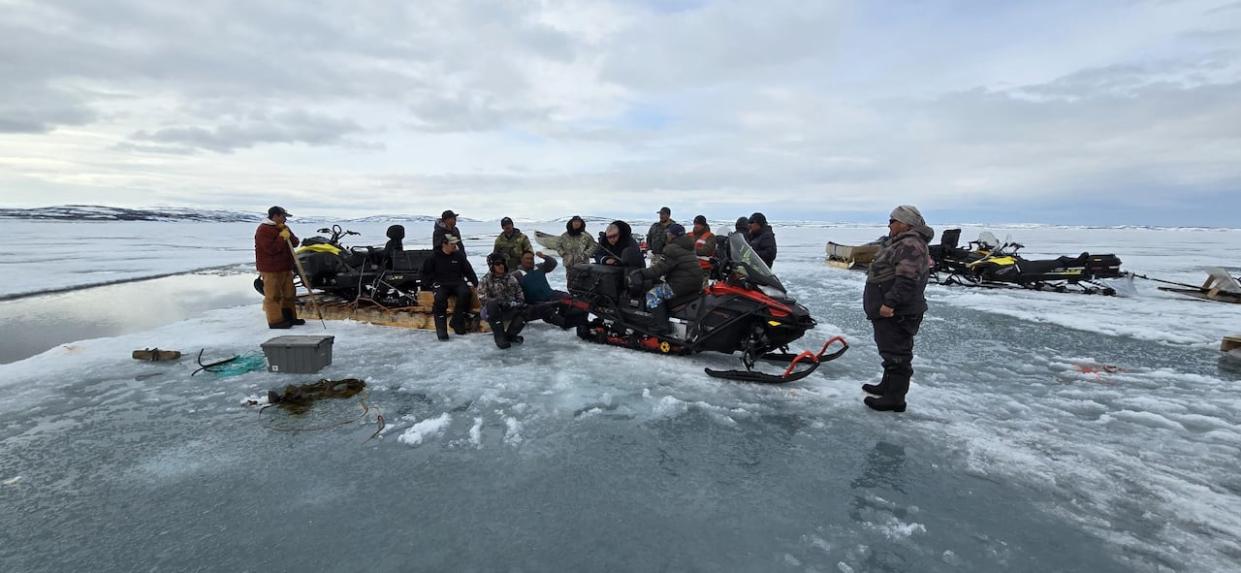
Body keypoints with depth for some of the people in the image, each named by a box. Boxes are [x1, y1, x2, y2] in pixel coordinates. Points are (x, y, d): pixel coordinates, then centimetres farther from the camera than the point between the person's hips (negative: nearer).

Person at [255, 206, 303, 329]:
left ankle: (290, 317, 25)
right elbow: (271, 249, -23)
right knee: (273, 295, -3)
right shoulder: (263, 230, -13)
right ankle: (275, 321, 1)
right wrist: (282, 237, -17)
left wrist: (288, 234, -9)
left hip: (286, 268, 9)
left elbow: (295, 243, 8)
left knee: (289, 294, 15)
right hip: (271, 269, -9)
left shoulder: (284, 227, 14)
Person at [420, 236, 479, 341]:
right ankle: (441, 328, -27)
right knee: (440, 298, -34)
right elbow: (425, 273, 12)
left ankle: (457, 322, -17)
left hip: (457, 283, 2)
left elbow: (469, 270, 15)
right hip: (441, 285, -2)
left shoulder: (459, 255, 9)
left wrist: (475, 283, 5)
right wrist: (433, 282, -3)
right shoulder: (434, 257, 3)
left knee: (465, 293, -30)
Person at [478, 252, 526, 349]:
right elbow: (483, 299, -19)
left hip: (508, 311, 4)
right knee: (492, 304, -38)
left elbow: (520, 296, 9)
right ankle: (499, 337, -28)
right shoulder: (486, 280, -6)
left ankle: (510, 335, -6)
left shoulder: (511, 278, 6)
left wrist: (519, 303, -14)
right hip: (490, 312, -4)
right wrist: (501, 302, -29)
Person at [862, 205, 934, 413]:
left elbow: (907, 280, -29)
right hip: (890, 311, 11)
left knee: (896, 354, -5)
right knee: (891, 351, 21)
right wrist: (887, 303, 28)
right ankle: (888, 386, 34)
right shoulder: (902, 244, 18)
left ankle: (895, 398, 2)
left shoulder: (911, 245, -18)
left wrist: (890, 302, -29)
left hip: (897, 313, -11)